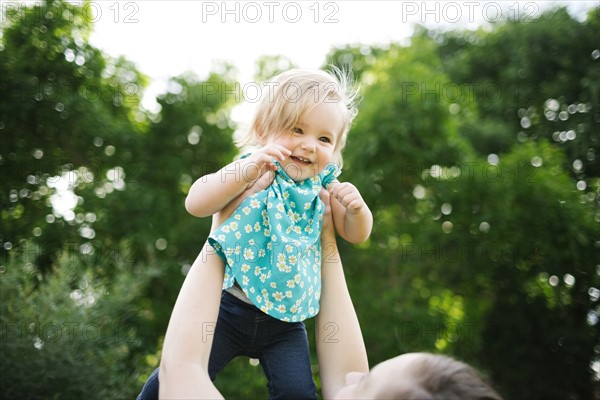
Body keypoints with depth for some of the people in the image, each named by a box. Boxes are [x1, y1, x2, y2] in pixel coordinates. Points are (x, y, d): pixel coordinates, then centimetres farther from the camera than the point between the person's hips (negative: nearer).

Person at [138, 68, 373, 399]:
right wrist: (247, 170, -35)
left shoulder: (323, 186, -2)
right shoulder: (254, 175, -12)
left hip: (286, 321, 3)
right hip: (230, 307, -2)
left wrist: (356, 208, -16)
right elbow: (195, 204, -24)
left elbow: (355, 234, 7)